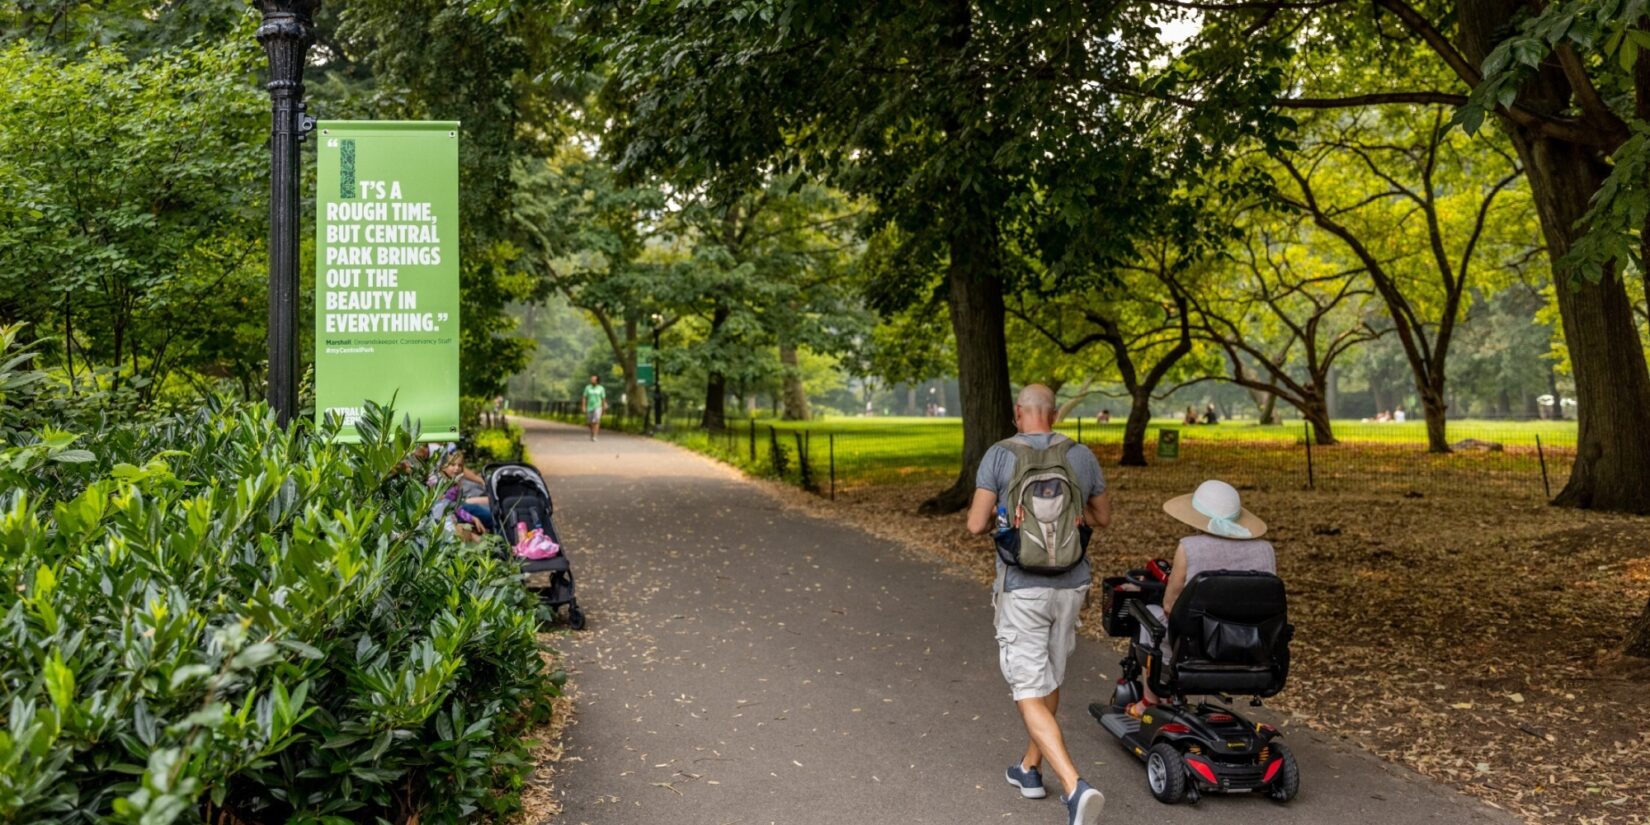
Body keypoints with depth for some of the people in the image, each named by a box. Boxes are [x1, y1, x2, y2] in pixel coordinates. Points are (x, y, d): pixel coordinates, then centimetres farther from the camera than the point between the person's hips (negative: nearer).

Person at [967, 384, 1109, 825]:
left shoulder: (999, 455, -11)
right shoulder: (1082, 456, 0)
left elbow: (976, 525, -11)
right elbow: (1103, 517, 12)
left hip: (1021, 589, -4)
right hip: (1070, 585, 4)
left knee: (1030, 695, -2)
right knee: (1048, 677, 24)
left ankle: (1075, 788, -19)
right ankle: (1030, 769, 37)